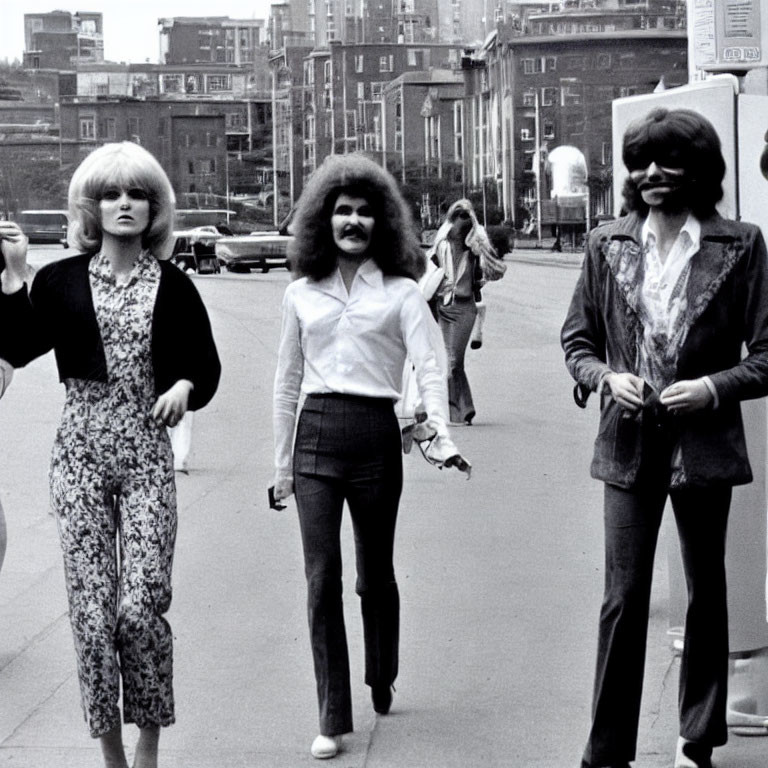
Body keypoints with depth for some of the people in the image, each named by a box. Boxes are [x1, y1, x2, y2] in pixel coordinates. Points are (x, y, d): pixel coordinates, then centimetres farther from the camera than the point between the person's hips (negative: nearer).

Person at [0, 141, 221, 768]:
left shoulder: (173, 286, 6)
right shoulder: (61, 280, 6)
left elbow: (206, 365, 12)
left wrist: (184, 386, -9)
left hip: (147, 456, -1)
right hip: (80, 453, 1)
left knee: (141, 608, -10)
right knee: (91, 610, 0)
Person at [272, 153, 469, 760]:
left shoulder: (401, 292, 1)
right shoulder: (301, 294, 9)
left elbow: (429, 367, -8)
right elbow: (287, 381, 14)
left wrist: (442, 436, -24)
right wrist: (282, 463, 13)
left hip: (375, 435, -1)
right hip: (316, 436, 2)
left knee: (375, 573, 12)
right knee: (322, 578, -4)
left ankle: (382, 682, 37)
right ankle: (332, 720, 1)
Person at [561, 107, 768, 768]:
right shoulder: (607, 244, 3)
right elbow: (576, 338, 10)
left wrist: (714, 387, -18)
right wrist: (605, 378, -9)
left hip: (704, 444, 0)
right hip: (629, 445, 1)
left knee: (707, 595, 13)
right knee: (623, 600, -1)